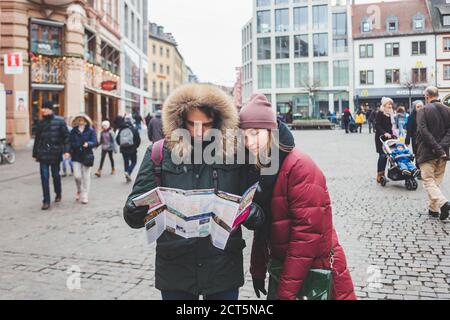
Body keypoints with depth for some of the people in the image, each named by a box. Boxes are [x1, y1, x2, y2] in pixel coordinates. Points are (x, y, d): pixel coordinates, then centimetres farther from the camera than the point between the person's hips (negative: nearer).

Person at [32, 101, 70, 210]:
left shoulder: (60, 121, -1)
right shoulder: (40, 123, 10)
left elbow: (66, 136, -5)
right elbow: (37, 139, 15)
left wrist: (66, 150, -14)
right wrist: (35, 154, 15)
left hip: (55, 153, -2)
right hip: (43, 154, 2)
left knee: (56, 175, 9)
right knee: (44, 177, -3)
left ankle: (58, 193, 35)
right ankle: (46, 201, 1)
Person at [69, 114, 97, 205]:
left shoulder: (91, 131, 1)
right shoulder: (73, 131, 7)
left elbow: (94, 142, -7)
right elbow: (70, 143, 7)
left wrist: (88, 144, -27)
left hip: (87, 156, -1)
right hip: (76, 157, 1)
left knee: (86, 177, 2)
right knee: (77, 176, -5)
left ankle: (84, 196, 11)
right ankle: (79, 191, 24)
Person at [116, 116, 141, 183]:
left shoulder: (121, 130, 0)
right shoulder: (133, 129, -9)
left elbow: (117, 139, 3)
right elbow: (138, 139, -8)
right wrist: (136, 146, 9)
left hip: (123, 149, 3)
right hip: (132, 149, -3)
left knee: (126, 162, 13)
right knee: (133, 162, 9)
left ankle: (128, 177, 16)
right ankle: (128, 172, -13)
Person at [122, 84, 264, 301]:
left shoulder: (234, 153, -3)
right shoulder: (160, 153, -4)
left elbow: (255, 203, 1)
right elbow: (134, 211, -4)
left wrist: (251, 214, -21)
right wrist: (135, 211, -27)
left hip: (224, 267, 0)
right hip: (175, 268, 0)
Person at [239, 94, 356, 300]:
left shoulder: (300, 167, -22)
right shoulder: (261, 167, 3)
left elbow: (308, 233, -24)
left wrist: (286, 291, -21)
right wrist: (257, 269, 8)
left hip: (314, 271, -6)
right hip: (282, 265, 7)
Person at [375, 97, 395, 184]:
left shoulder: (389, 114, 17)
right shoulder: (380, 114, -7)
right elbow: (377, 126, -16)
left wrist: (392, 134, 9)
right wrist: (384, 133, -27)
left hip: (388, 138, 8)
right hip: (380, 138, -7)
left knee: (385, 155, 6)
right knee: (382, 155, -12)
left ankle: (382, 174, 11)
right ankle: (379, 175, -9)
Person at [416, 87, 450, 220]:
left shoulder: (423, 111, -9)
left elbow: (424, 132, -18)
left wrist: (437, 148, -17)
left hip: (427, 152, -5)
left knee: (428, 181, 0)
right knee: (437, 180, 16)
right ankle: (433, 209, 22)